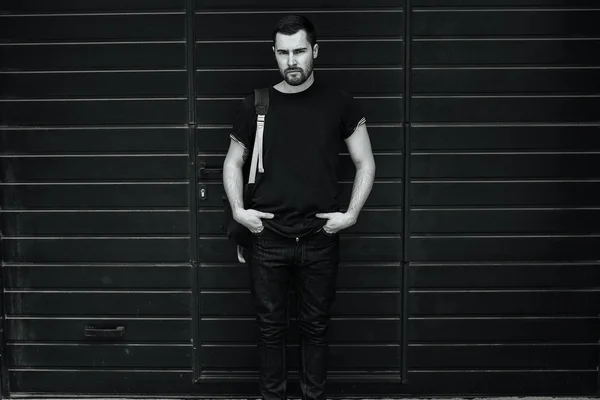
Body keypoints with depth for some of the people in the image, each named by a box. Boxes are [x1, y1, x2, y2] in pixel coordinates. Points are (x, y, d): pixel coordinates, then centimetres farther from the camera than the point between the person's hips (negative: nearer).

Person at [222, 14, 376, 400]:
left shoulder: (339, 104, 0)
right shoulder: (255, 105, 3)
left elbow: (366, 163, 5)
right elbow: (233, 162, 13)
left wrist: (351, 214, -5)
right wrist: (238, 210, 0)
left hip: (320, 239, -1)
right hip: (268, 239, 1)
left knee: (316, 326, 10)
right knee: (271, 326, 9)